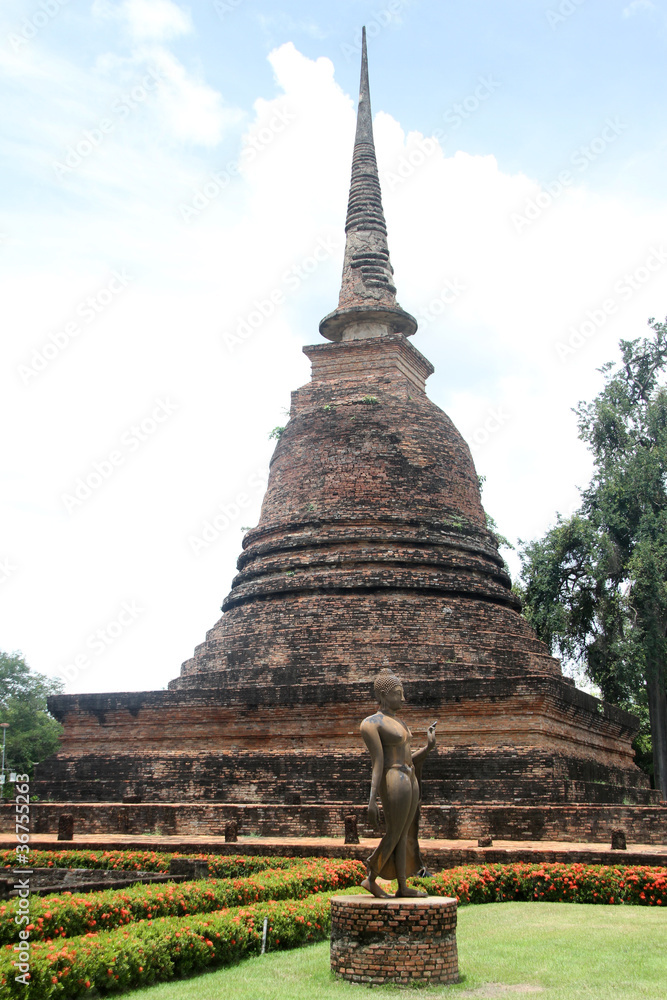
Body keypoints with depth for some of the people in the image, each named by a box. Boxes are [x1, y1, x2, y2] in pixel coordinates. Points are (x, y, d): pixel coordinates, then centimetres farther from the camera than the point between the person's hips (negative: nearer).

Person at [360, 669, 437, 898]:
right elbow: (378, 763, -16)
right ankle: (371, 879, 15)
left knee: (404, 835, 12)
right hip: (394, 783, -9)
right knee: (394, 835, 0)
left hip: (410, 780, 9)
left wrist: (428, 747, 5)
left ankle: (403, 887, 18)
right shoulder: (372, 723, -10)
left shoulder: (397, 722, 18)